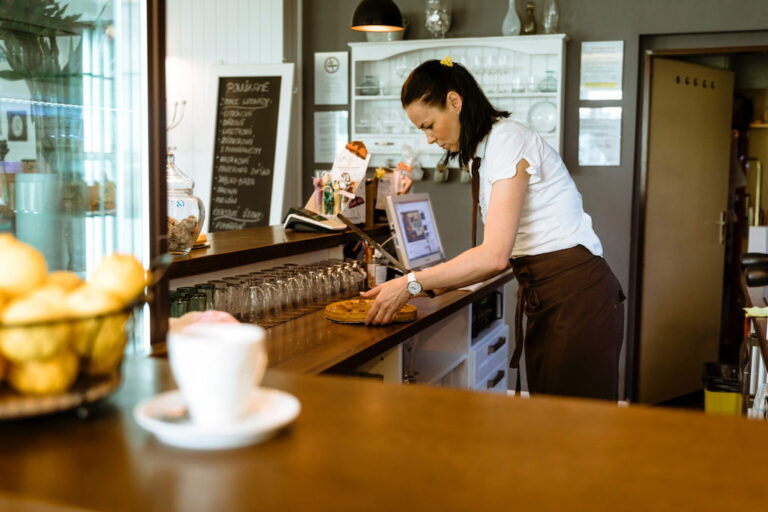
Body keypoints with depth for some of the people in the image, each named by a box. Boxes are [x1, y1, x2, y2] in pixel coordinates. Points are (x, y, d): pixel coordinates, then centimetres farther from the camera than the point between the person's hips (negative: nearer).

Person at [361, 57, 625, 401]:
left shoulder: (507, 141, -15)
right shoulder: (481, 152, 14)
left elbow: (494, 255, -23)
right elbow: (500, 253, 11)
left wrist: (411, 284, -19)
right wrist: (439, 281, 3)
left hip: (577, 298, -9)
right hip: (546, 299, 9)